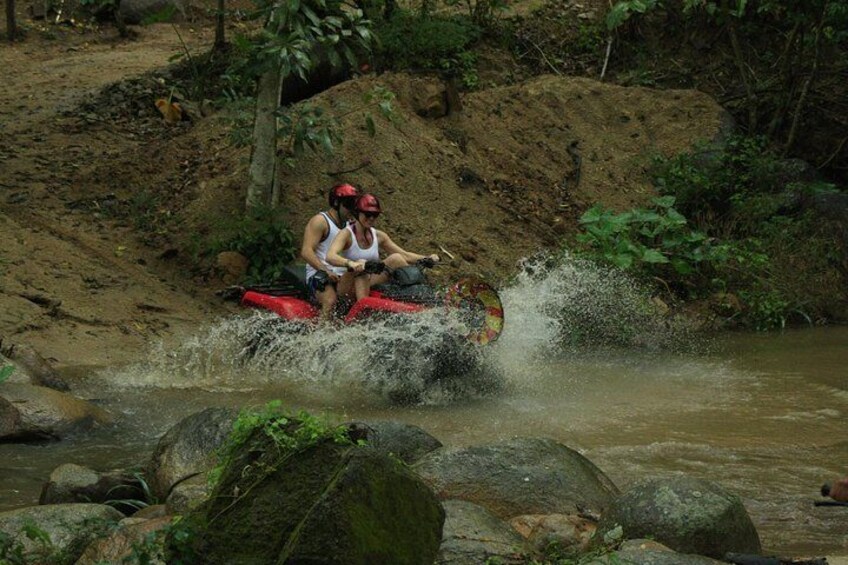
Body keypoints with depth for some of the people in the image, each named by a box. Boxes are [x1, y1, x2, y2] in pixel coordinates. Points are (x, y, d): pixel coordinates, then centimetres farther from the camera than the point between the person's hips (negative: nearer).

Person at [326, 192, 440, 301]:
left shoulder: (379, 236, 7)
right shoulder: (347, 234, -10)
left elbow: (404, 255, 8)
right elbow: (330, 257, -29)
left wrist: (427, 258, -9)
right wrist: (350, 263, -49)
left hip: (372, 283, 5)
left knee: (396, 258, -12)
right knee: (361, 267, -35)